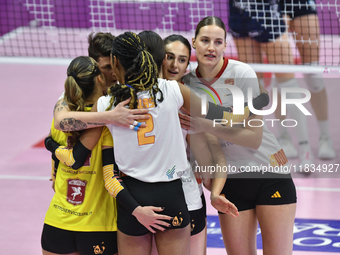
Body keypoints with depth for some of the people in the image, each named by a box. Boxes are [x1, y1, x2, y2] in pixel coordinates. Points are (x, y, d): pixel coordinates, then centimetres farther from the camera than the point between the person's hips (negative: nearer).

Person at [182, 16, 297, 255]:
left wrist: (205, 125, -25)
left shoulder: (242, 73, -12)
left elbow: (254, 137, -17)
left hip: (271, 175, -3)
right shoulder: (188, 82, 0)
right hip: (230, 181, 3)